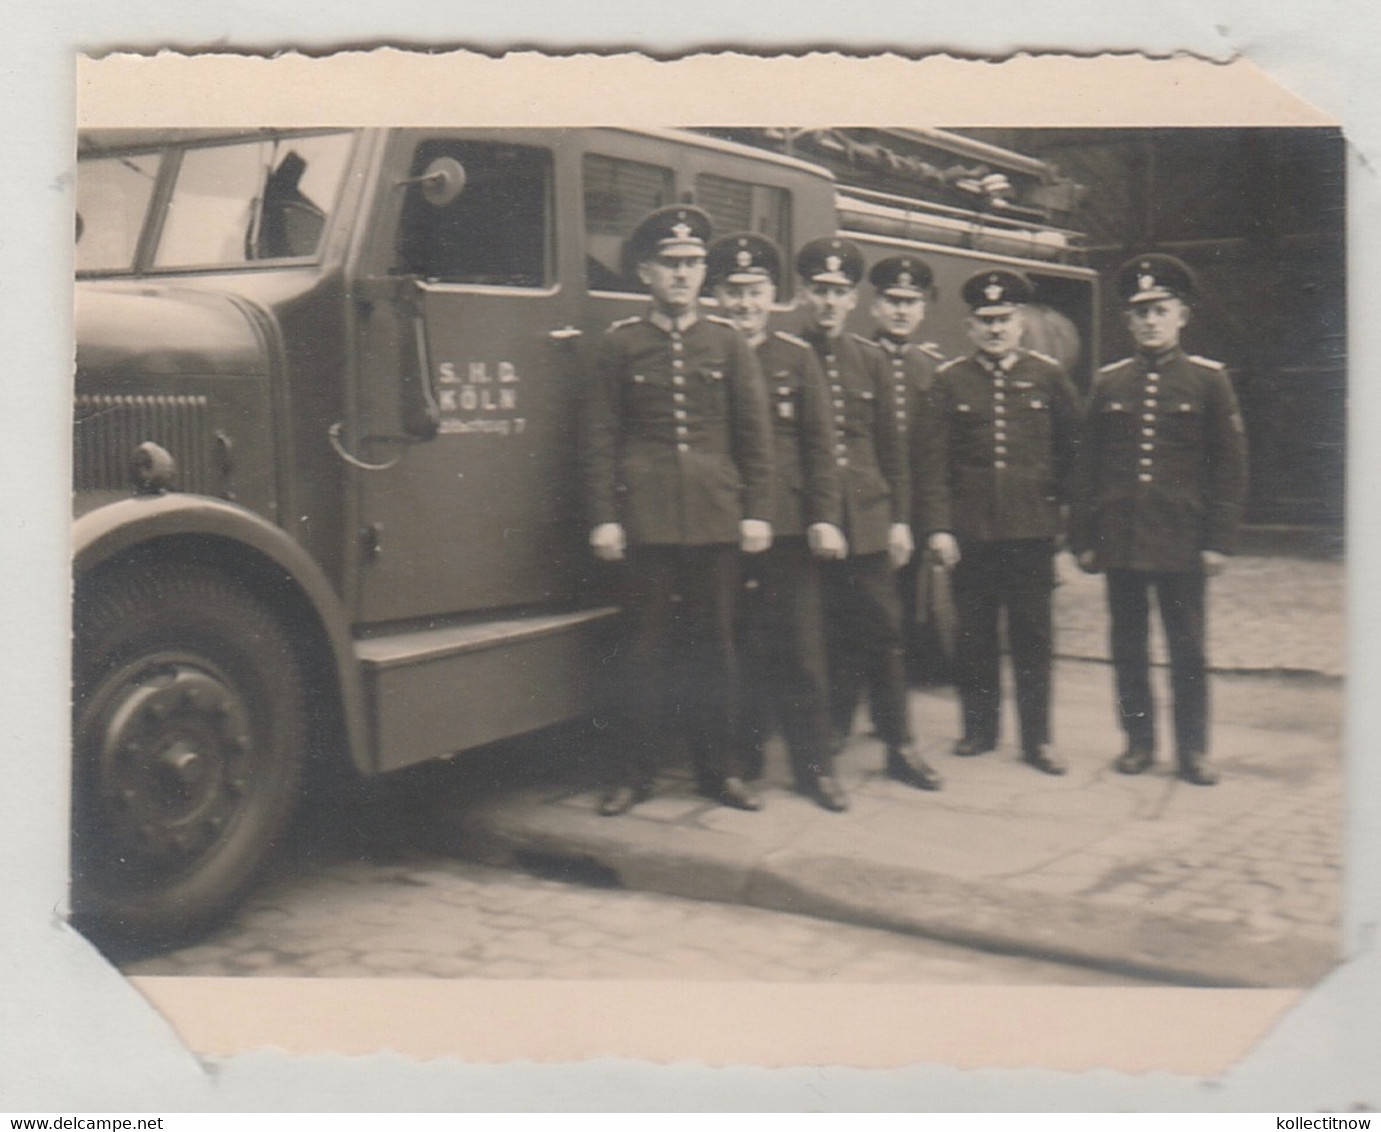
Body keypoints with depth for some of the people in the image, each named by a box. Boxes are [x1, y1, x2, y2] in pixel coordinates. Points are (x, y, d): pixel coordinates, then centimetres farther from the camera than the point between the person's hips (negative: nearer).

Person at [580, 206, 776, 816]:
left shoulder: (727, 342, 9)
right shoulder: (621, 343, 5)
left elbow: (755, 434, 9)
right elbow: (599, 438, 3)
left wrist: (757, 512, 2)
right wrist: (603, 517, -4)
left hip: (716, 515, 2)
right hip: (647, 516, -1)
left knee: (713, 644, 8)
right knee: (645, 646, 3)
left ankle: (719, 769, 18)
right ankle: (633, 772, 13)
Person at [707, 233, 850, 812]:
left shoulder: (797, 358, 7)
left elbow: (819, 444, 3)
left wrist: (824, 518, -5)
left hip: (787, 524, 0)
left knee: (800, 647, 2)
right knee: (736, 649, 6)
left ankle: (815, 766, 10)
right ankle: (742, 762, 18)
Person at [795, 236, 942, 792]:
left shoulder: (871, 360, 11)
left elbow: (891, 448, 12)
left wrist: (899, 520, 7)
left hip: (868, 518, 3)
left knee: (882, 634, 5)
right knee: (821, 638, 3)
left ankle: (900, 747, 14)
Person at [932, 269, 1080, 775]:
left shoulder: (1047, 375, 6)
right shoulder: (948, 380, 5)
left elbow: (1071, 448, 11)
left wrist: (1062, 505, 6)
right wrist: (940, 524, -3)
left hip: (1032, 527, 0)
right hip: (970, 529, 0)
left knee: (1032, 634, 3)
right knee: (974, 633, 7)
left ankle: (1037, 738, 11)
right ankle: (979, 728, 20)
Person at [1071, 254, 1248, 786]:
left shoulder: (1209, 379, 1)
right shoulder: (1108, 383, 7)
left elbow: (1231, 467, 0)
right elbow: (1088, 467, 10)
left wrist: (1218, 541, -5)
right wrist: (1085, 539, 5)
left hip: (1181, 540, -2)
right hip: (1120, 540, 2)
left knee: (1187, 649, 4)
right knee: (1128, 646, 8)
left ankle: (1193, 748, 14)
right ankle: (1138, 739, 20)